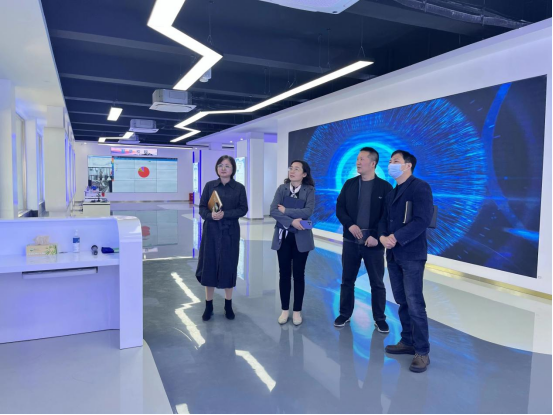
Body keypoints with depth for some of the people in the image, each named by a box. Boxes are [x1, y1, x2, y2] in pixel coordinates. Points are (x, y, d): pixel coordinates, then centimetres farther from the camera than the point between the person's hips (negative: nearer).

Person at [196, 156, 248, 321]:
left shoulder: (239, 188, 1)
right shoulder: (209, 186, 4)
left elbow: (243, 209, -4)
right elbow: (202, 207, 2)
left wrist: (224, 214, -18)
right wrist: (210, 215, -19)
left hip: (230, 232, -1)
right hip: (211, 230, 1)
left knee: (229, 266, 5)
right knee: (209, 266, 3)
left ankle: (228, 305, 21)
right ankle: (208, 306, 17)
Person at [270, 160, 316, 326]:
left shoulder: (309, 190, -3)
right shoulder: (282, 189, 2)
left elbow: (308, 211, -18)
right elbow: (273, 211, -10)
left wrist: (285, 210, -14)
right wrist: (291, 221, -21)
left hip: (301, 238, -2)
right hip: (283, 236, 2)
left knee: (298, 274, 6)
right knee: (284, 274, 8)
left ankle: (297, 311, 19)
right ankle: (285, 310, 21)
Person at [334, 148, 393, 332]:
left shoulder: (385, 187, -2)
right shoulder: (349, 184, 6)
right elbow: (339, 208, 5)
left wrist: (377, 236, -15)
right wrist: (350, 225, -12)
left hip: (373, 242, -2)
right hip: (351, 241, 3)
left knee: (377, 283, 7)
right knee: (347, 280, 11)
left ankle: (379, 319, 22)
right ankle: (345, 314, 26)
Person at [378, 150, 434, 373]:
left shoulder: (420, 187, -8)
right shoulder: (391, 194, 18)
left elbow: (422, 220, -18)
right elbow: (384, 219, 14)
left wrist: (396, 238, -20)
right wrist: (382, 237, -7)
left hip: (412, 256, -8)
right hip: (393, 255, 8)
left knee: (415, 305, -6)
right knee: (402, 302, 14)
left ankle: (422, 352, 6)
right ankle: (407, 342, 26)